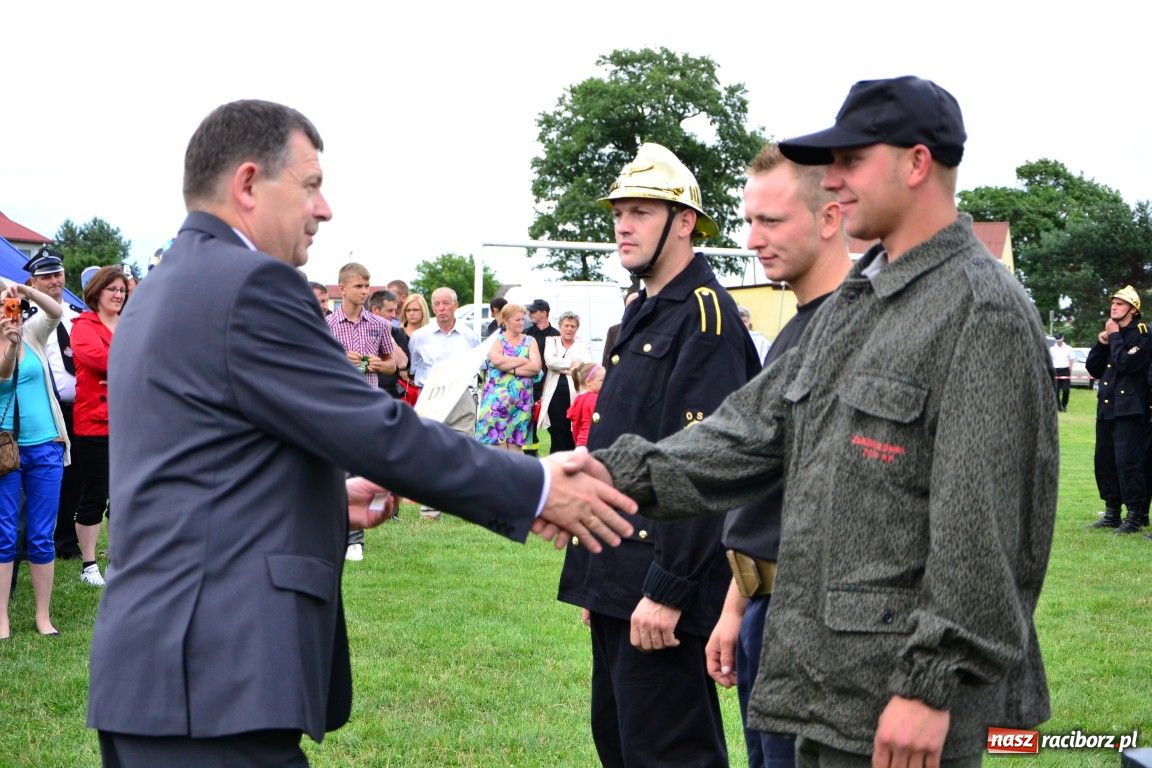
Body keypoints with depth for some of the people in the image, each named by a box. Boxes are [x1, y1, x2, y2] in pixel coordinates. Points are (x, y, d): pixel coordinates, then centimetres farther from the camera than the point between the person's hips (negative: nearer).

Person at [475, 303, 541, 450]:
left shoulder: (530, 341, 13)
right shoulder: (497, 340, 6)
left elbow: (536, 367, -2)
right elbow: (496, 360, -14)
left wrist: (511, 369, -10)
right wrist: (524, 361, -8)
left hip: (521, 400, 2)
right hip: (497, 398, -2)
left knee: (515, 445, 2)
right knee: (497, 442, -8)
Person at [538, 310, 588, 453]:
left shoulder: (583, 345, 12)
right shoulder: (551, 341, 13)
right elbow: (549, 361, -6)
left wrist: (562, 367, -10)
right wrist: (572, 363, -8)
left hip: (575, 394, 0)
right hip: (555, 395, 0)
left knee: (572, 436, -1)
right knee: (557, 436, -1)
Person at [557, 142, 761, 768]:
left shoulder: (705, 316, -14)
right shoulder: (641, 315, 16)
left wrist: (667, 590, -24)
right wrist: (594, 577, 19)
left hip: (661, 589, -10)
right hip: (617, 580, 10)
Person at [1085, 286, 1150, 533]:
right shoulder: (1110, 332, 18)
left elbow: (1127, 362, -21)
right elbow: (1093, 368, 15)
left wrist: (1115, 336, -10)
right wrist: (1101, 343, 1)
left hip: (1129, 410, -8)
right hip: (1106, 408, 8)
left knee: (1128, 462, -11)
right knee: (1103, 462, 10)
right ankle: (1112, 513, 18)